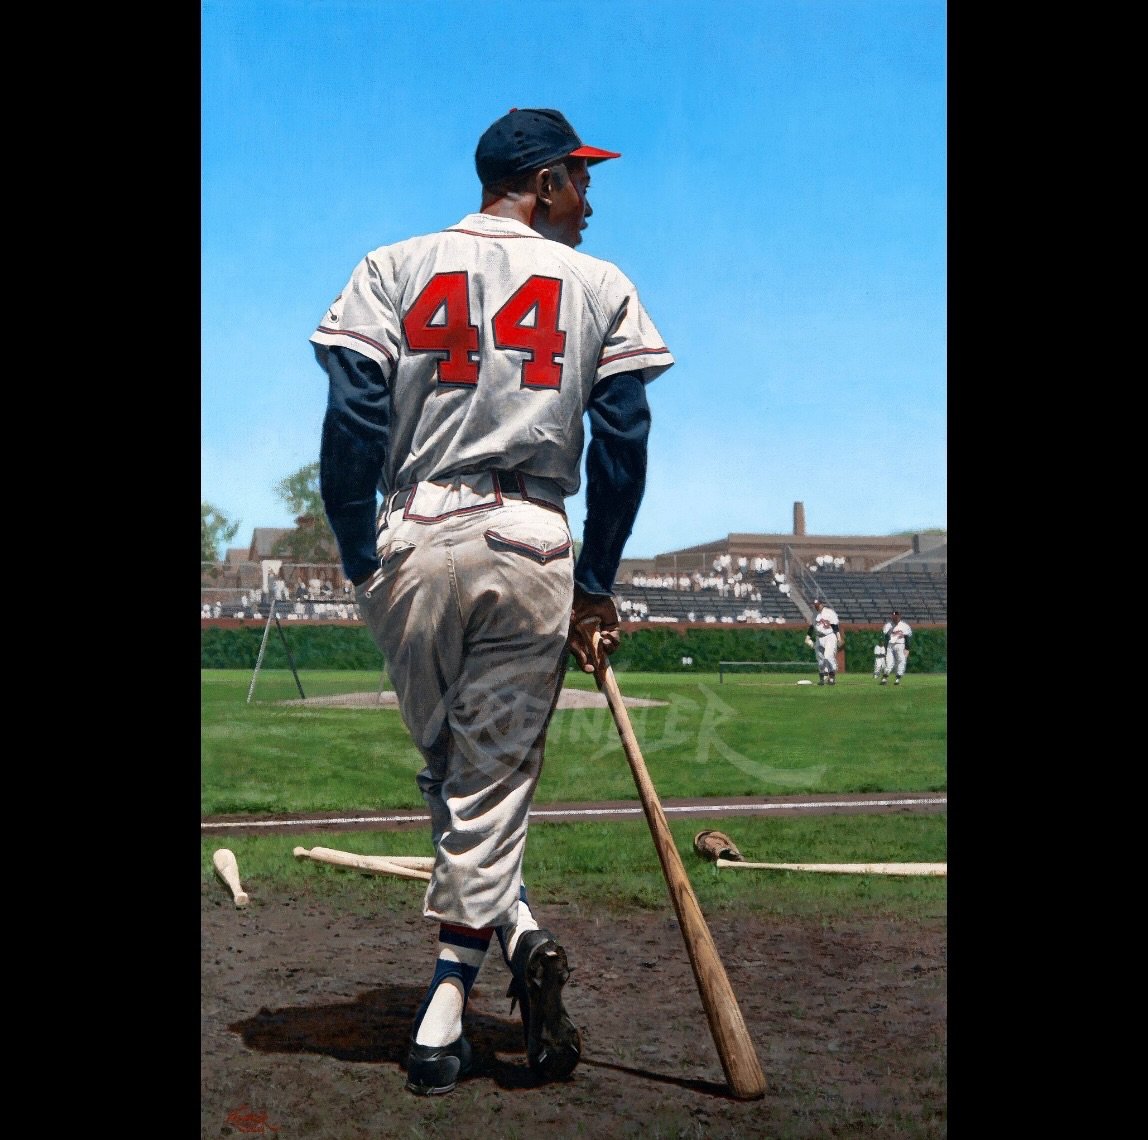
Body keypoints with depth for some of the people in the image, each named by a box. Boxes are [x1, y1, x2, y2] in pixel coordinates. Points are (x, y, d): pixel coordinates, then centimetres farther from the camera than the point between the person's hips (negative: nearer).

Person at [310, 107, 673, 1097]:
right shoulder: (601, 286, 9)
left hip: (414, 542, 1)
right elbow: (623, 445, 3)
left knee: (446, 765, 17)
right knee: (494, 776, 5)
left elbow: (353, 419, -1)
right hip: (533, 550, -1)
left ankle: (515, 929, 7)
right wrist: (597, 590, 8)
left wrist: (358, 563, 4)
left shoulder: (394, 268, 9)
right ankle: (445, 1016, 5)